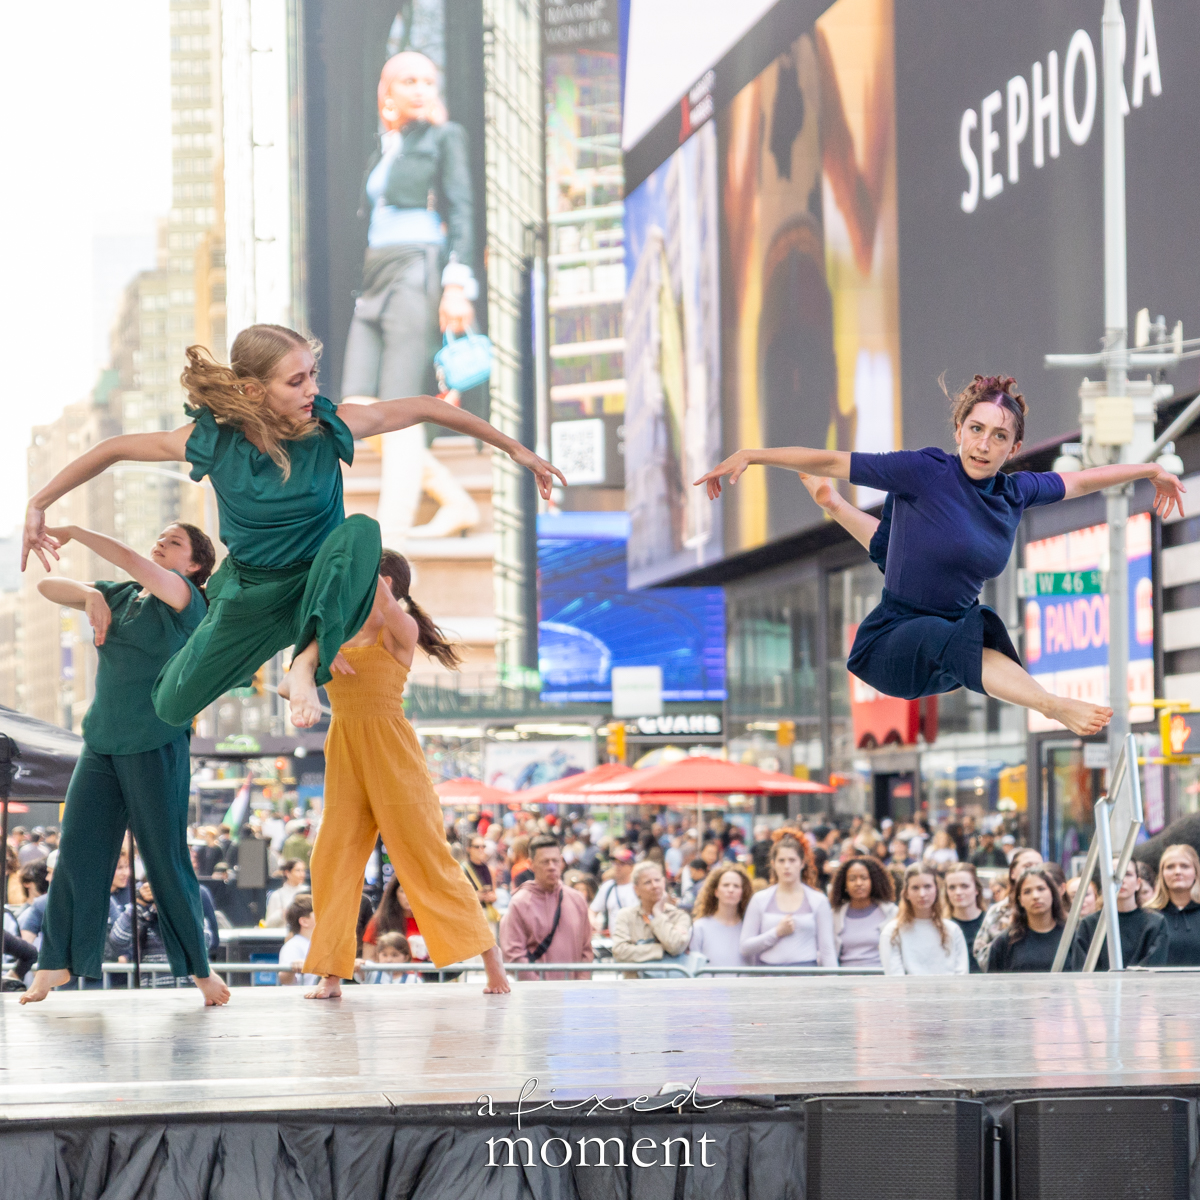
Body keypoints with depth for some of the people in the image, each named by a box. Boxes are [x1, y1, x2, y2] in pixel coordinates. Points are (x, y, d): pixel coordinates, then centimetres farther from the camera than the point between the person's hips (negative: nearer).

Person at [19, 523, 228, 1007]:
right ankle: (57, 961, 4)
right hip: (102, 745, 5)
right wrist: (89, 595, -7)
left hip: (157, 748, -5)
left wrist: (75, 532, -11)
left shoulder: (186, 598, -5)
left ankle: (200, 967, 9)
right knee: (77, 849, -1)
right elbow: (48, 586, 13)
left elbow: (134, 563, -22)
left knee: (166, 858, -2)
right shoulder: (119, 596, 14)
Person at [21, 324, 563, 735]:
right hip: (250, 593, 1)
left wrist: (515, 449, -6)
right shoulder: (211, 440, -21)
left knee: (361, 530, -36)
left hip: (316, 585, -1)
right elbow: (114, 449, -7)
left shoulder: (331, 426, -22)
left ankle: (309, 662, -31)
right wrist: (38, 505, -5)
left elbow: (426, 408, -11)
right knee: (171, 706, 6)